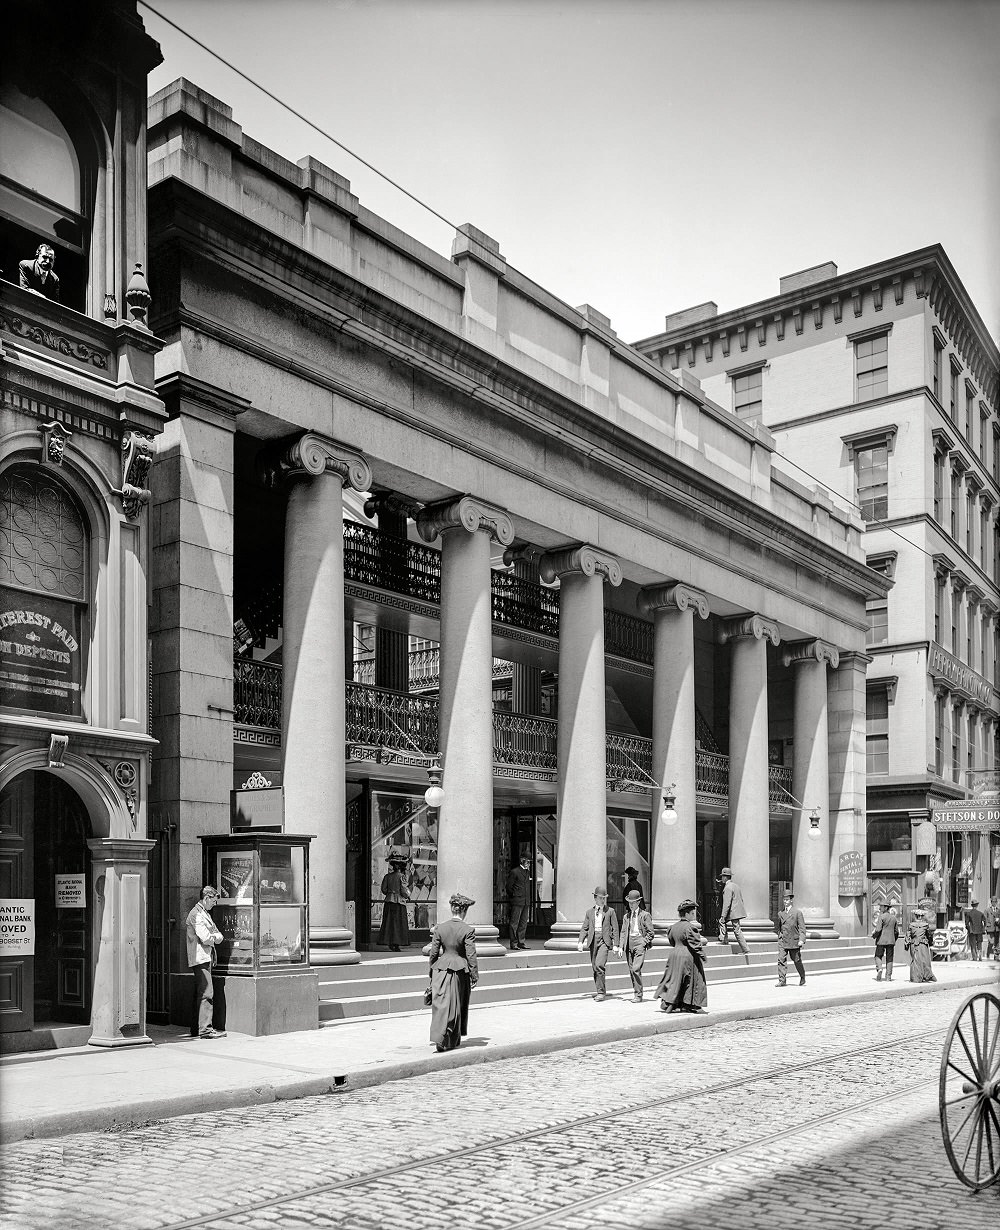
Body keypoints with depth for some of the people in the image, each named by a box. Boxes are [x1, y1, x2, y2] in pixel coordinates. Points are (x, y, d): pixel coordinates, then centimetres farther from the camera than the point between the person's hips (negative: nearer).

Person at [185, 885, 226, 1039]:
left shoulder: (205, 914, 21)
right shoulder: (197, 914, -12)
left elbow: (219, 937, 18)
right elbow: (205, 938, -19)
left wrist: (214, 936, -3)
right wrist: (213, 938, 1)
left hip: (206, 958, 10)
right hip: (200, 958, -10)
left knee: (200, 994, 13)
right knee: (206, 993, -12)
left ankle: (196, 1029, 18)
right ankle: (205, 1029, -14)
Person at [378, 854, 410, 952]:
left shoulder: (387, 876, 2)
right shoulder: (400, 876, -9)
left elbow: (383, 889, 2)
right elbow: (403, 891, -11)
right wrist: (408, 896, 9)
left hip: (389, 901, 4)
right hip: (399, 901, -4)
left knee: (389, 922, 6)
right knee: (398, 923, 2)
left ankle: (390, 944, 2)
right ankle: (396, 945, -1)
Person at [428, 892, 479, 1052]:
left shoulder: (439, 927, -1)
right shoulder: (468, 930, -11)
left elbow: (433, 952, 4)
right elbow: (471, 956, -10)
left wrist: (432, 971, 16)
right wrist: (475, 976, -2)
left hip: (441, 970, 2)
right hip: (459, 972, -2)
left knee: (441, 1004, 5)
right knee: (455, 1006, 11)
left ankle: (439, 1037, -8)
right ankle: (452, 1041, 20)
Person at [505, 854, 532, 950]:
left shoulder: (528, 872, 16)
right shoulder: (514, 872, -5)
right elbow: (509, 887, -3)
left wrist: (529, 900, 15)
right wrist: (514, 896, -1)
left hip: (526, 902, 7)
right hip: (517, 901, -7)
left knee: (524, 923, 7)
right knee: (514, 922, -5)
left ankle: (521, 942, 13)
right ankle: (513, 943, -2)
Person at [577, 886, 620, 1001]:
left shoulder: (610, 911, 4)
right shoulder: (590, 912, 13)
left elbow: (615, 929, 4)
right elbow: (584, 928, 12)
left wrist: (615, 944, -3)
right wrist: (580, 942, 0)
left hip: (604, 941, -4)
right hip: (593, 940, 4)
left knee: (599, 965, -18)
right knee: (595, 967, 7)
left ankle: (601, 993, -12)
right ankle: (601, 991, 21)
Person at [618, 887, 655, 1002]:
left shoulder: (645, 915, 0)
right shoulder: (626, 916, 15)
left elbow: (650, 932, 0)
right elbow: (623, 932, 15)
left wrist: (643, 943, -9)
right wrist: (621, 946, 6)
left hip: (640, 942, -5)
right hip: (629, 944, 5)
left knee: (636, 969, -14)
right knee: (631, 970, 6)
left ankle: (638, 995, -8)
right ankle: (635, 991, 18)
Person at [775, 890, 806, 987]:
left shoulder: (798, 912, -3)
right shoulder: (780, 913, 10)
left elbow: (802, 927, -6)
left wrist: (801, 940, -15)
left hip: (794, 941, -3)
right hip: (782, 941, 3)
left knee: (797, 961, 9)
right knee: (781, 960, -8)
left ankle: (802, 978, 29)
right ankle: (782, 980, -7)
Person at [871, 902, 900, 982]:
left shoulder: (881, 917, -10)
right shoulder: (893, 918, 9)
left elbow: (878, 929, -17)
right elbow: (896, 931, 13)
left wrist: (874, 935, 0)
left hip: (881, 940, -4)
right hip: (891, 941, 4)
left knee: (878, 956, 9)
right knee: (889, 958, 7)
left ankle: (879, 968, -16)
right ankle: (888, 977, 6)